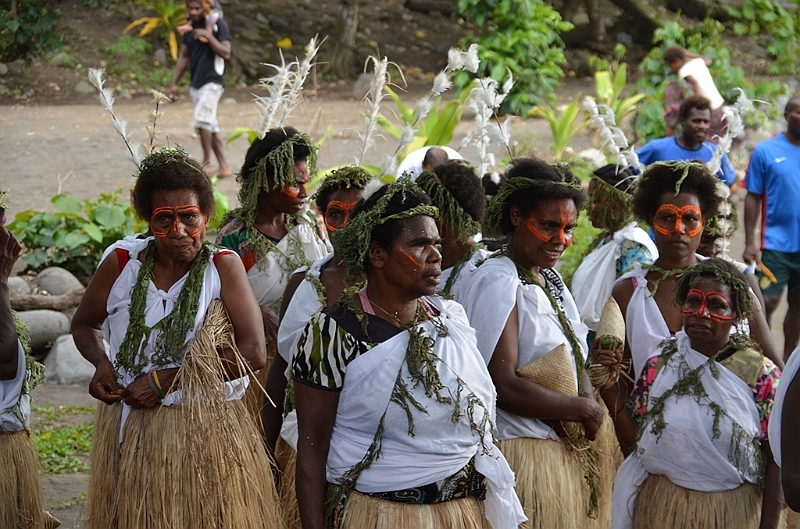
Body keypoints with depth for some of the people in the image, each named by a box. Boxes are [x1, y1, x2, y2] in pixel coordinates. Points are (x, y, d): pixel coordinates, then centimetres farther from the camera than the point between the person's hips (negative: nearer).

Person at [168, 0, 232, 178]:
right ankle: (224, 166, 12)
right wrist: (174, 83, 12)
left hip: (212, 82, -7)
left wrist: (208, 36, -21)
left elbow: (226, 53, -15)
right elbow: (184, 56, 15)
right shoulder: (189, 26, 11)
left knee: (202, 118, -22)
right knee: (210, 126, 8)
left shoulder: (218, 24, -7)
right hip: (196, 84, 7)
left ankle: (207, 162, -13)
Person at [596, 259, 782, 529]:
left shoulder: (761, 374, -9)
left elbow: (776, 461, -7)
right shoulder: (658, 367, 0)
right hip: (660, 507, 3)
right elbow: (634, 442, 0)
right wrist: (610, 390, -10)